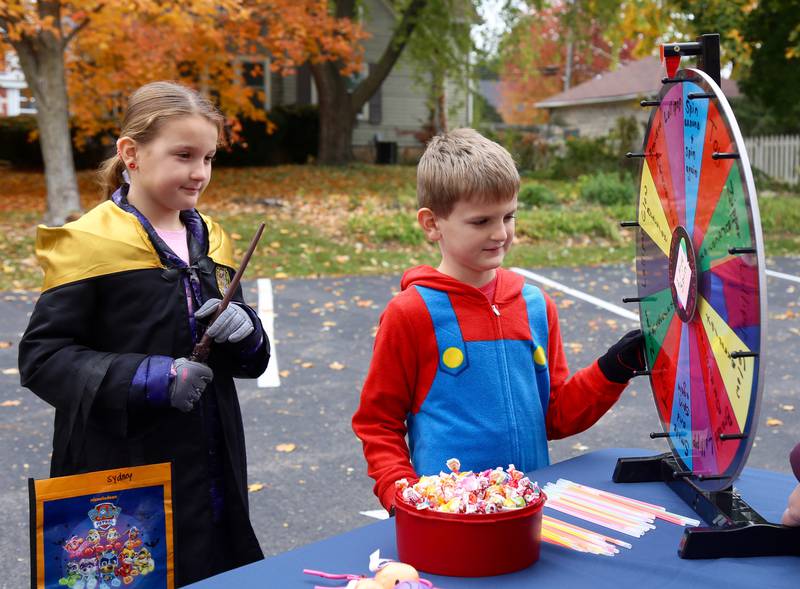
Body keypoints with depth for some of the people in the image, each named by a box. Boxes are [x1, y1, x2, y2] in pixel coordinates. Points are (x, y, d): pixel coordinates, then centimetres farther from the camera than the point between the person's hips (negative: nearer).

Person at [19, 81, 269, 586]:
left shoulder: (209, 240, 9)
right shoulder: (88, 244, -10)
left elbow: (250, 359, 16)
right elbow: (42, 358, -12)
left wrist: (244, 331, -8)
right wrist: (146, 378, -23)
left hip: (210, 471, 6)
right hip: (122, 476, -6)